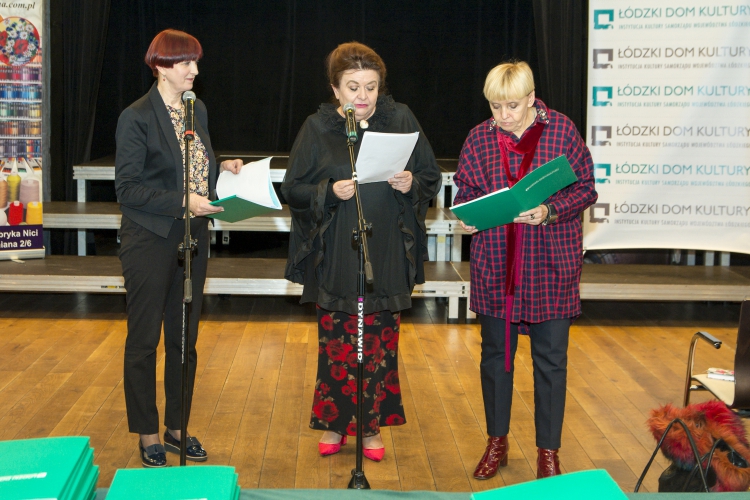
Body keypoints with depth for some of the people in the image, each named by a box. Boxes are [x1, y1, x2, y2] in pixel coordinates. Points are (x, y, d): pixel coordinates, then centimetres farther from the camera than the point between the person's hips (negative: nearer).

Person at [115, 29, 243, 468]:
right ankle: (147, 435, 16)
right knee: (144, 339, 4)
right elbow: (128, 188, -15)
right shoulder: (137, 118, -13)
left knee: (185, 337, 13)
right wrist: (183, 202, -23)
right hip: (151, 240, -7)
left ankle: (177, 427, 26)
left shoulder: (198, 109, 8)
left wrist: (223, 168, -1)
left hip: (192, 238, 7)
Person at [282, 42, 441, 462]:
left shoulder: (401, 120, 2)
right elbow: (293, 189, 1)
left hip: (387, 255, 1)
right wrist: (329, 191, -17)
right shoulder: (317, 128, 0)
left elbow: (432, 178, 6)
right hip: (336, 257, 0)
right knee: (337, 340, 5)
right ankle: (335, 422, 20)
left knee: (381, 340, 6)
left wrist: (411, 183, -16)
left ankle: (372, 424, 20)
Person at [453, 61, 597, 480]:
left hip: (551, 265, -2)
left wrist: (549, 211, -20)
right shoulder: (479, 138, 1)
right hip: (495, 264, 2)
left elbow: (586, 189, -4)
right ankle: (497, 442, 30)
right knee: (496, 352, 13)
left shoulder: (562, 131, -6)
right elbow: (465, 191, 9)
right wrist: (466, 216, -13)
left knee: (551, 358, 6)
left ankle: (549, 451, 20)